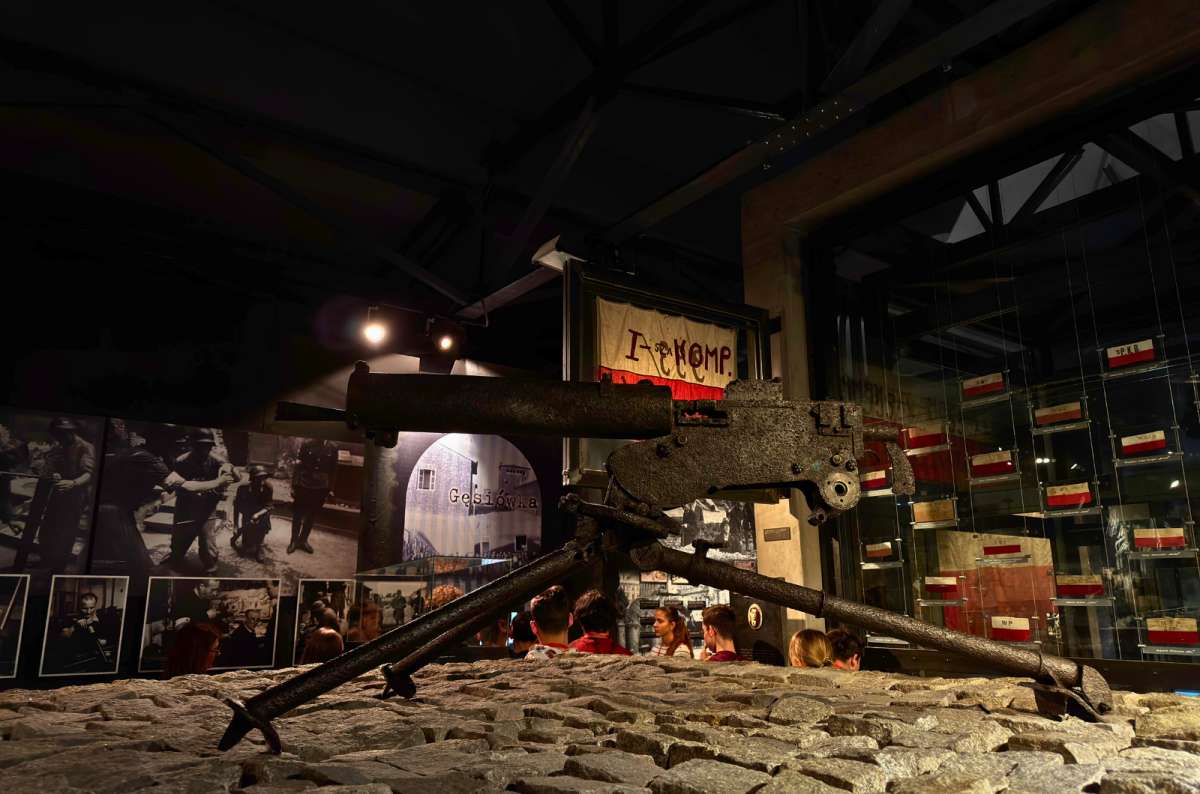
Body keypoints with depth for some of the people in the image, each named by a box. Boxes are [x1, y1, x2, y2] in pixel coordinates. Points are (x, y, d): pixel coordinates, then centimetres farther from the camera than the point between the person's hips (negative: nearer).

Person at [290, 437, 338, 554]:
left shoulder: (332, 447, -5)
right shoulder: (306, 444, -11)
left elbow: (333, 470, 3)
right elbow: (298, 465, -6)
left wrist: (330, 489, 5)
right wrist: (294, 486, -6)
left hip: (320, 489, 2)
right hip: (303, 487, -2)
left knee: (311, 517, 15)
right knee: (297, 516, 10)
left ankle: (302, 540, 32)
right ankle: (294, 540, 26)